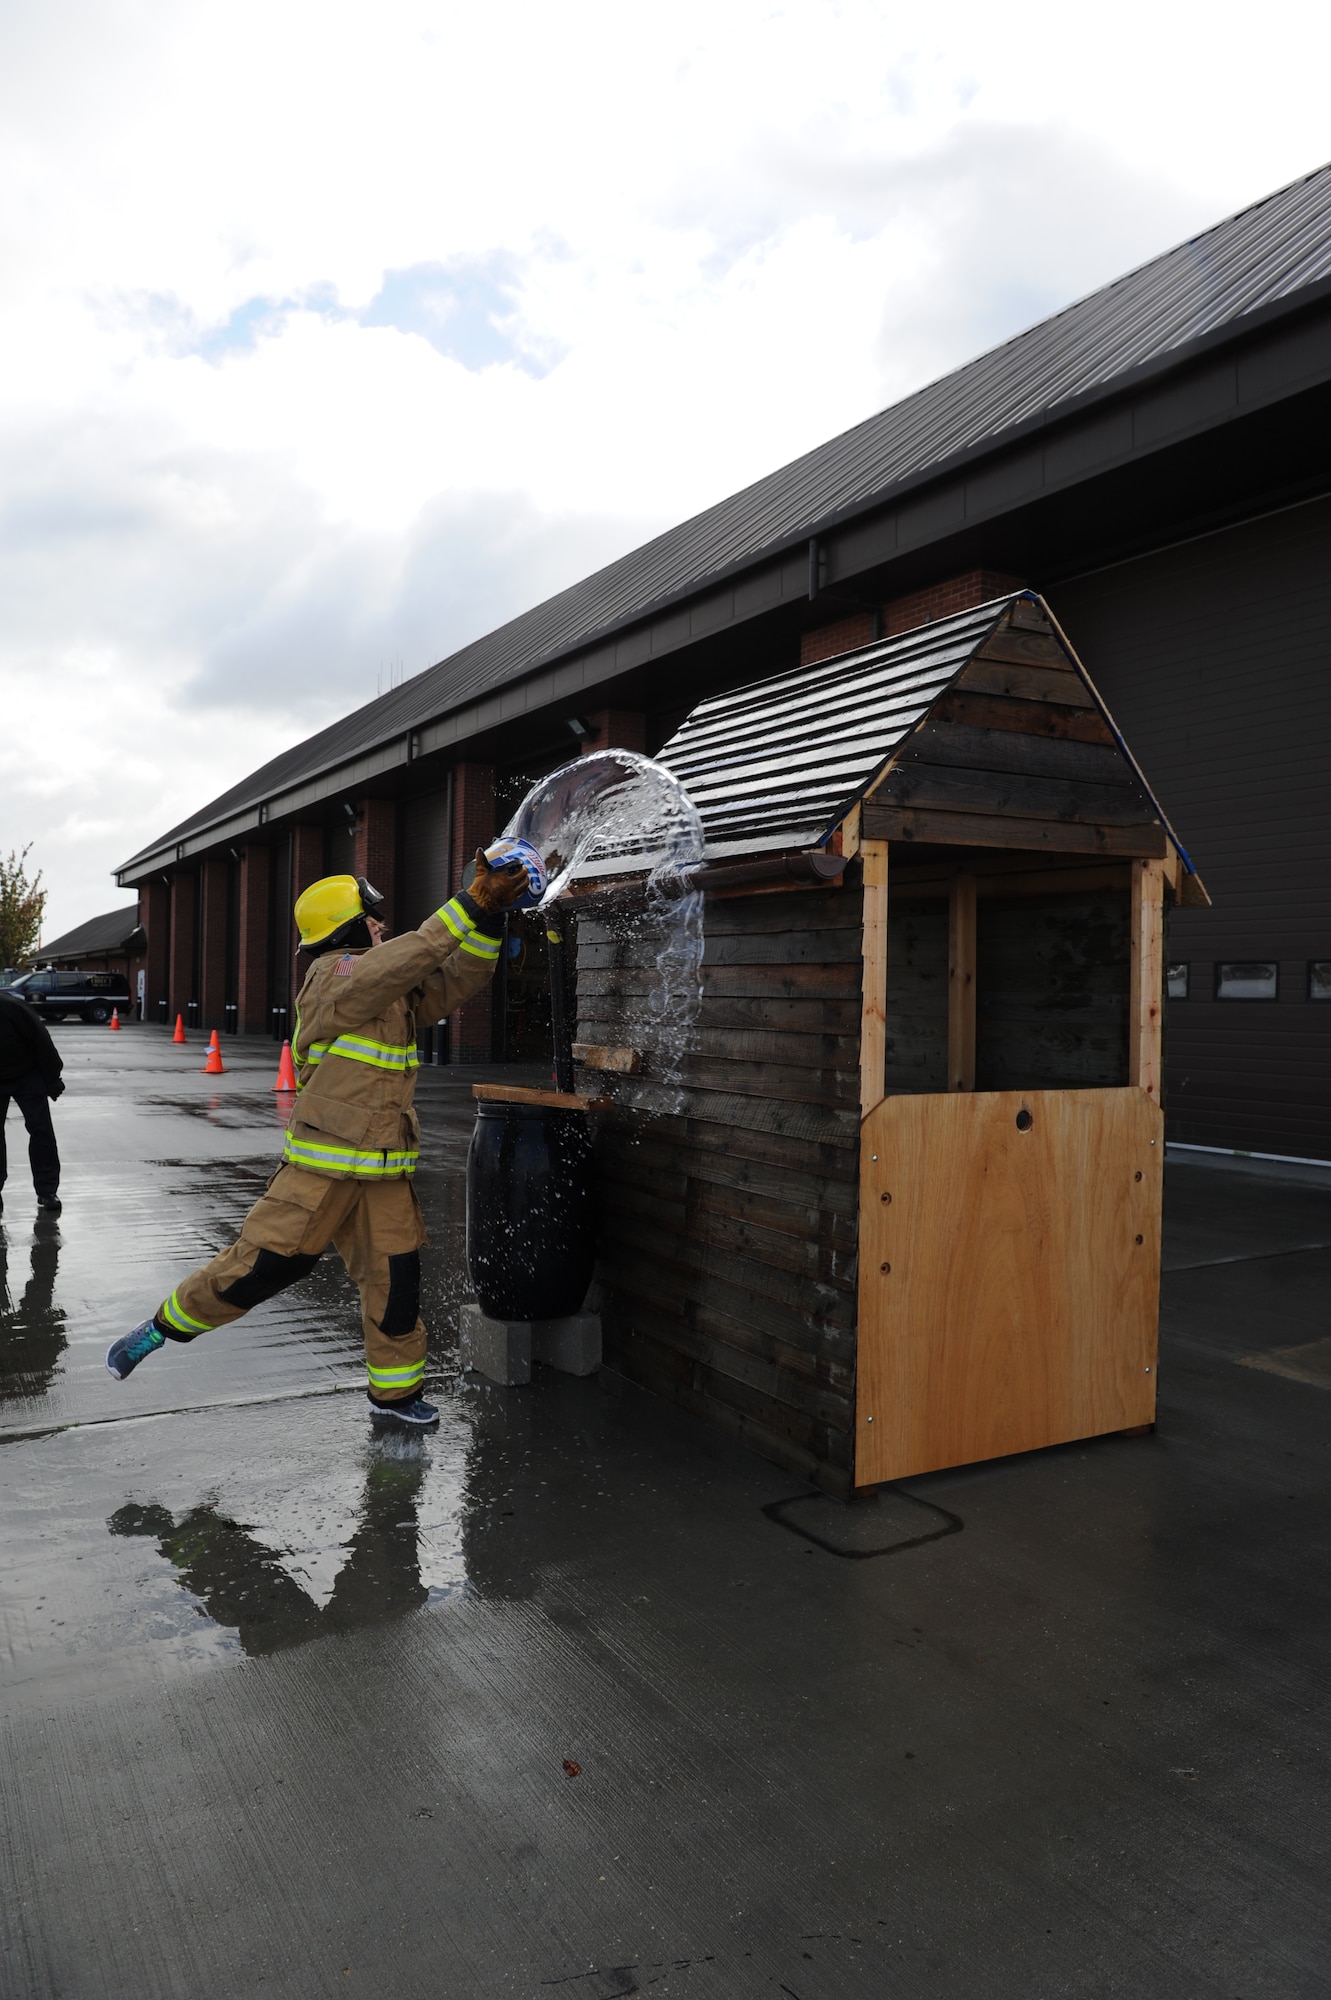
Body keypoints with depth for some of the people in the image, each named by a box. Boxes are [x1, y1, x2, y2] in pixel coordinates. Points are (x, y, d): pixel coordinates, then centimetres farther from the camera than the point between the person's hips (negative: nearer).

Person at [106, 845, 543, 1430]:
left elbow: (458, 979, 10)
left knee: (395, 1282, 6)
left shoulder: (395, 988, 13)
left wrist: (488, 918, -3)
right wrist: (468, 905, -25)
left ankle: (396, 1398, 18)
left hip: (384, 1168, 7)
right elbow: (408, 958, -24)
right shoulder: (334, 975, -10)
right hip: (322, 1164, -7)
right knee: (262, 1264, -2)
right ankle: (163, 1326, 20)